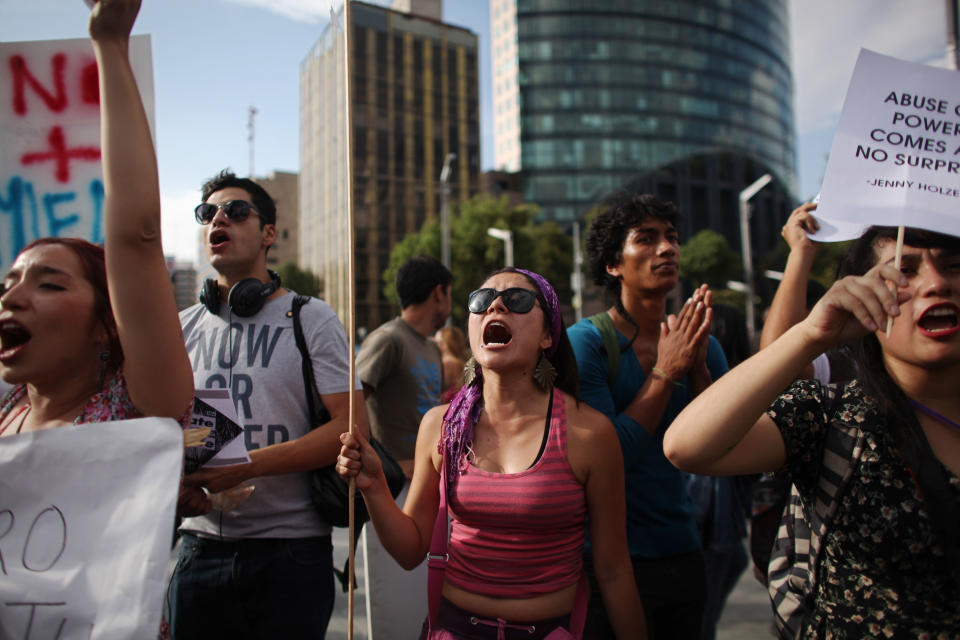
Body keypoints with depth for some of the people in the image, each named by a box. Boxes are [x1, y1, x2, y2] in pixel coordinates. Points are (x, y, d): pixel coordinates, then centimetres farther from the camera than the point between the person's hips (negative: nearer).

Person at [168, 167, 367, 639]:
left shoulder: (310, 319, -4)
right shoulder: (182, 327, 9)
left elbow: (352, 425, -12)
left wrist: (245, 465, -21)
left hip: (291, 551, -3)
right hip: (201, 544, 4)